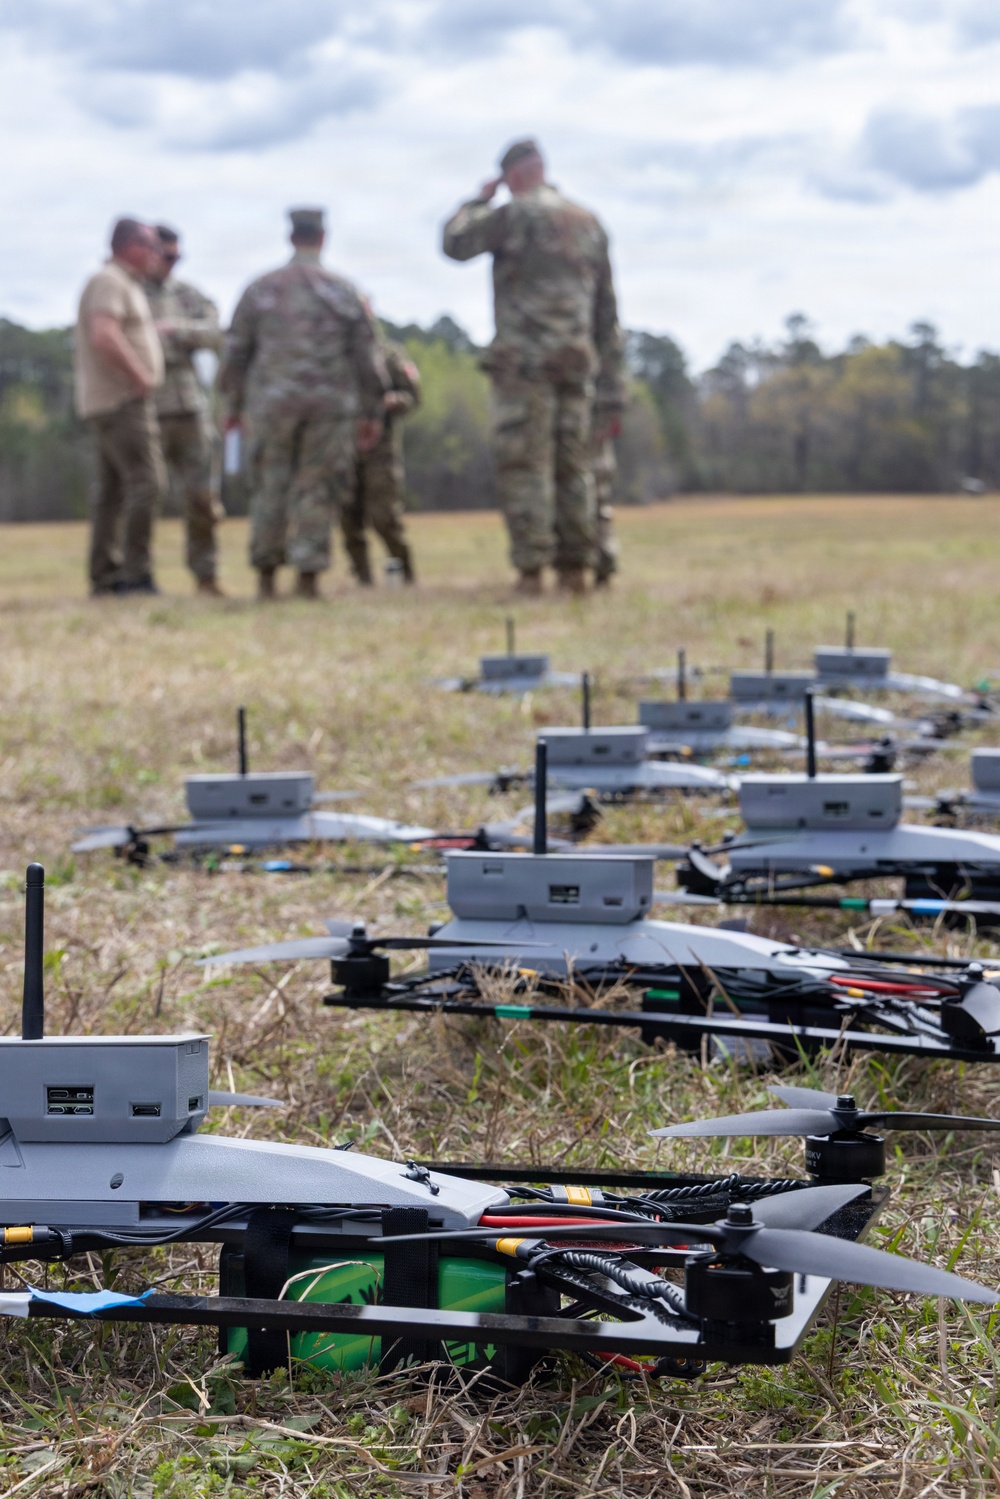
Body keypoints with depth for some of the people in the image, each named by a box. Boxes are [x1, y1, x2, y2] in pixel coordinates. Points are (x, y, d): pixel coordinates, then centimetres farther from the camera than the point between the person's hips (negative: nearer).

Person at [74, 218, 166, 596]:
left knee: (113, 490, 8)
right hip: (121, 400, -10)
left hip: (124, 400, 10)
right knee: (147, 482, -16)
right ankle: (136, 575, -18)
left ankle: (105, 578, 8)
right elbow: (104, 337, -27)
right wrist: (141, 378, -19)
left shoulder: (123, 284, 20)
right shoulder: (109, 282, -12)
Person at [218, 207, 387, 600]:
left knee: (270, 489, 7)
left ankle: (265, 574, 9)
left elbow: (235, 352, 8)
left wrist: (233, 405, 17)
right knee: (317, 490, 3)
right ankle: (308, 573, -1)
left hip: (272, 403, 1)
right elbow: (368, 356, 4)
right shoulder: (342, 291, 4)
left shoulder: (260, 290, 6)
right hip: (331, 405, -1)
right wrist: (372, 412, 10)